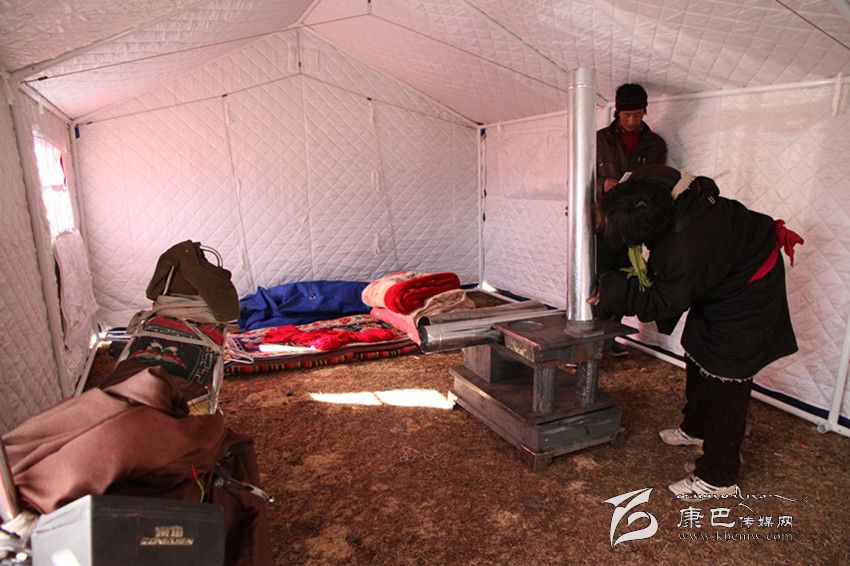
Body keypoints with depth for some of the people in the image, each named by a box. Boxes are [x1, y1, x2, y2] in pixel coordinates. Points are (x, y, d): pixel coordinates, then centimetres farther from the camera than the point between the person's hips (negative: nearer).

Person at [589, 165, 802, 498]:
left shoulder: (688, 251, -43)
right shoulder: (651, 182, -22)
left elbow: (662, 304, -27)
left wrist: (614, 293, -19)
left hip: (745, 298, -9)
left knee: (724, 377, -3)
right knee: (697, 358, 22)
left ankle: (718, 478, 11)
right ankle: (696, 427, 45)